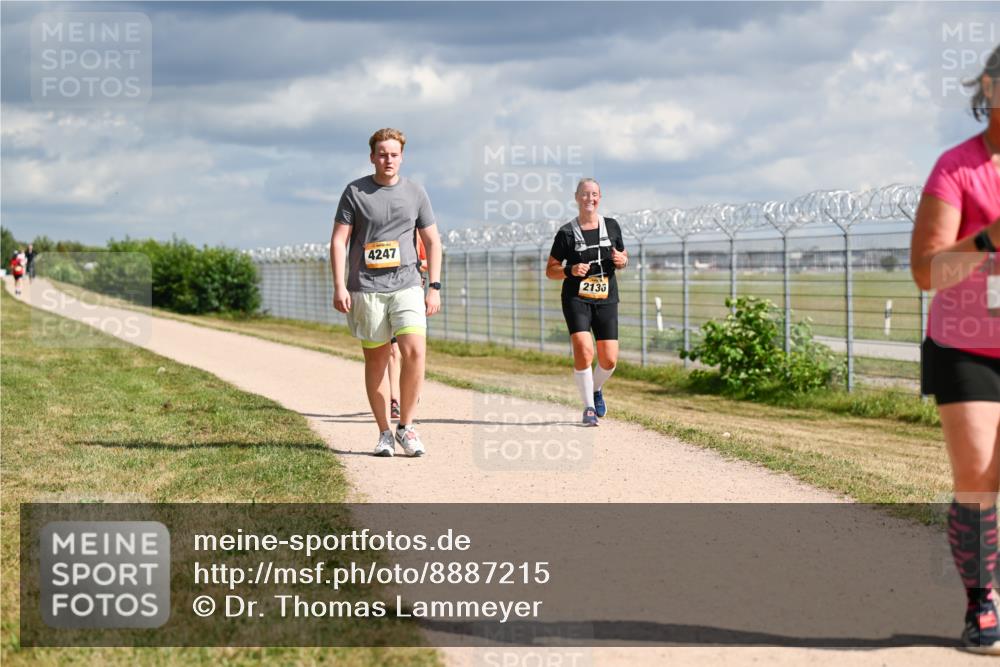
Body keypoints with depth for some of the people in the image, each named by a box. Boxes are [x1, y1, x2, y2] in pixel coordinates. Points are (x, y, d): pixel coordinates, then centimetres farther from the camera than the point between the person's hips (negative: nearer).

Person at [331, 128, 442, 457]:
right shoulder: (355, 192, 3)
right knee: (376, 359, 3)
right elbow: (339, 239, 1)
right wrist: (339, 287, -7)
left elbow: (432, 241, 13)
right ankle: (384, 433, 13)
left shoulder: (415, 193, 9)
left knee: (415, 351, -15)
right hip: (366, 290, -1)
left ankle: (406, 427, -3)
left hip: (406, 285, 1)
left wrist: (435, 288, 5)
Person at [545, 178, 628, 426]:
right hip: (576, 299, -3)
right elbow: (550, 270, 2)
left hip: (606, 299, 3)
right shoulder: (567, 232, -2)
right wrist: (570, 270, -17)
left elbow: (623, 256, 19)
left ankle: (596, 389, 32)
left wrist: (622, 260, -4)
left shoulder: (611, 226, 7)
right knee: (583, 350, -22)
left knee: (609, 360, -1)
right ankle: (589, 407, -8)